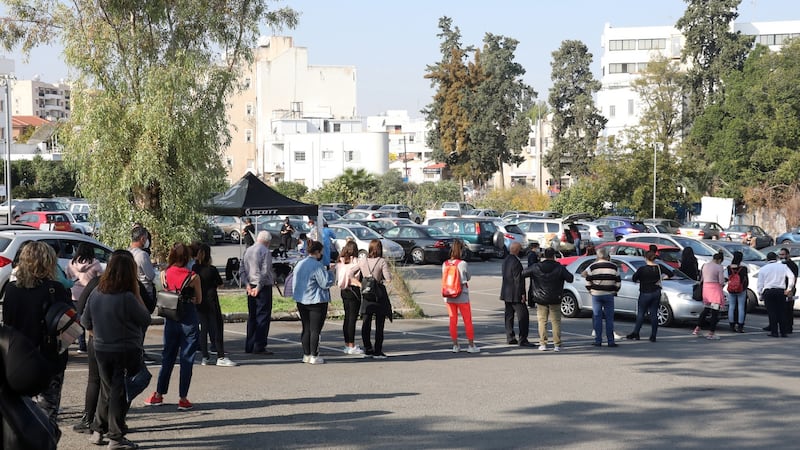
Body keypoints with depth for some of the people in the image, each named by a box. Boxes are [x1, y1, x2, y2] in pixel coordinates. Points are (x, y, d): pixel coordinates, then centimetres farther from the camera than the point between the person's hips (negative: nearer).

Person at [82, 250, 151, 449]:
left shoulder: (96, 293, -3)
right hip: (127, 352, -5)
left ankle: (98, 430, 27)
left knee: (106, 390, 21)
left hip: (101, 350, 5)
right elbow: (145, 319, -9)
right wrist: (137, 294, -5)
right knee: (120, 393, 4)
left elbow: (86, 322, 7)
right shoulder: (127, 298, -21)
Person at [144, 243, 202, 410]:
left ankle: (158, 395, 21)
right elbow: (199, 300, -1)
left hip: (170, 319, 4)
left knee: (167, 356, 16)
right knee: (186, 359, 4)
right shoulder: (193, 277, -12)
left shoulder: (165, 274, -2)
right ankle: (183, 399, 5)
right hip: (188, 319, -3)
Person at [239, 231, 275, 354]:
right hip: (264, 287, -7)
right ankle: (259, 346, -7)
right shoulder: (265, 251, -10)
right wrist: (259, 287, -14)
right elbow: (265, 271, -18)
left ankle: (249, 346, 14)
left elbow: (242, 270, 9)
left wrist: (247, 284, 2)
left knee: (252, 316, 13)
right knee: (263, 316, -4)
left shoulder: (247, 251, 13)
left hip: (251, 288, 7)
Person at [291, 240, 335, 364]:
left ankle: (306, 355, 15)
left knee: (306, 329, 13)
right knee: (315, 330, -3)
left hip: (301, 302, 8)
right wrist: (329, 272, -1)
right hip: (316, 302, -7)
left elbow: (294, 283, 18)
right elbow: (326, 283, -16)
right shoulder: (317, 266, -16)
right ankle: (314, 356, -3)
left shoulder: (299, 265, 10)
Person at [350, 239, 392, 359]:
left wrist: (360, 284, 3)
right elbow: (388, 279, -17)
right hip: (379, 295, -3)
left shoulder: (362, 261, 1)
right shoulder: (382, 262, -11)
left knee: (366, 323, 13)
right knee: (379, 324, 3)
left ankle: (367, 348, 17)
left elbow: (351, 274, 2)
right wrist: (382, 281, 2)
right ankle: (377, 351, 2)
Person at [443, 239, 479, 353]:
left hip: (449, 297, 4)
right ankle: (471, 346, 10)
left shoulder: (445, 264, 0)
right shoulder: (462, 264, -13)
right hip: (462, 297, -4)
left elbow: (444, 279, 2)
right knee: (468, 321, 6)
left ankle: (455, 345, 13)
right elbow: (468, 278, 0)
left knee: (453, 321, 10)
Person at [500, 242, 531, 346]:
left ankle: (510, 338, 18)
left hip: (506, 294, 10)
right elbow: (518, 279, -21)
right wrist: (522, 294, -17)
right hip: (515, 295, -10)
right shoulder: (516, 262, -19)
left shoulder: (506, 260, 11)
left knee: (509, 316, 14)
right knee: (523, 316, -7)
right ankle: (523, 340, -9)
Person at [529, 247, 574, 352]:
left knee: (542, 321, 9)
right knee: (556, 321, 5)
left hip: (541, 299, 1)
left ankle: (543, 344, 4)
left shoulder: (536, 268, -4)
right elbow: (570, 279, -8)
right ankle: (557, 345, 0)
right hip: (555, 300, -1)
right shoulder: (560, 268, -8)